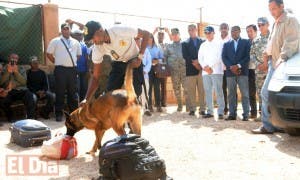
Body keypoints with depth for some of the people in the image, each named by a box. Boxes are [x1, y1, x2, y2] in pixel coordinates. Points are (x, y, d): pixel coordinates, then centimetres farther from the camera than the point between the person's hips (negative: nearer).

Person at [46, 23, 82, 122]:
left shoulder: (75, 42, 14)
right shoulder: (55, 41, 3)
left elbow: (79, 55, 23)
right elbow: (49, 54, 5)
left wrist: (74, 62, 13)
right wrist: (56, 62, 4)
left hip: (72, 69, 4)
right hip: (60, 69, -3)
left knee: (73, 92, 8)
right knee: (60, 92, -1)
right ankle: (59, 114, 6)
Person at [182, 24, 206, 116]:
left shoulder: (203, 42, 11)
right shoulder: (185, 43, 11)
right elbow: (185, 56, 0)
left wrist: (200, 62, -9)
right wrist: (194, 62, -11)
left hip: (201, 68, 0)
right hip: (190, 70, 0)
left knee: (202, 90, -1)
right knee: (191, 91, 0)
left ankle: (202, 109, 4)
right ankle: (192, 109, 6)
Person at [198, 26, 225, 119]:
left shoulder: (219, 43, 6)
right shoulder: (203, 45, 19)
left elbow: (219, 57, -5)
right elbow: (200, 58, 12)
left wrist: (209, 66, -9)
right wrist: (205, 67, -6)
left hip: (216, 70, -4)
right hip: (205, 71, 4)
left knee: (218, 91, -8)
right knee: (208, 92, 2)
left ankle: (221, 112, -7)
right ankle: (210, 111, 7)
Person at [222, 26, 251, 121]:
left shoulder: (246, 42, 9)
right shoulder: (226, 44, 18)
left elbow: (247, 56, -1)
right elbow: (224, 57, 8)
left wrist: (238, 65, -12)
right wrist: (231, 67, -8)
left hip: (242, 71, -3)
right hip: (230, 72, 3)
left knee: (245, 94, -5)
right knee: (231, 94, 3)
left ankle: (245, 114, -3)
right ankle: (232, 114, 7)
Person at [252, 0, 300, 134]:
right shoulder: (276, 23, 21)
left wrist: (282, 60, -26)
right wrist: (266, 61, 19)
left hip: (284, 64, -9)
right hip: (274, 64, 9)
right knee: (266, 93, 6)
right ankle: (268, 125, 11)